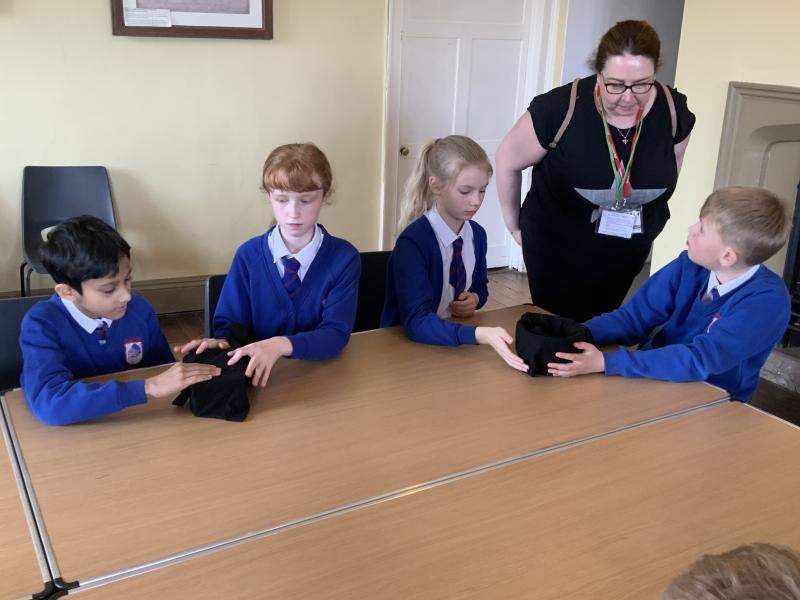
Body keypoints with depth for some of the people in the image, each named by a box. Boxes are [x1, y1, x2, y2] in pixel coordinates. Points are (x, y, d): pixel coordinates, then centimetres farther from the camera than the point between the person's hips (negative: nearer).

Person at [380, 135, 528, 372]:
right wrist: (480, 334, -41)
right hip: (405, 343, -6)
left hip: (454, 338, 6)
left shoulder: (477, 234, 0)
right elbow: (417, 322, -29)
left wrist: (475, 298, -5)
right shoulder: (412, 243, -20)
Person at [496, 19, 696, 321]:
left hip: (627, 251, 3)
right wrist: (514, 224, 0)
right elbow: (508, 162, -9)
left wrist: (646, 224, 15)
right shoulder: (559, 109, -26)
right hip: (556, 247, -3)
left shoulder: (674, 111, -14)